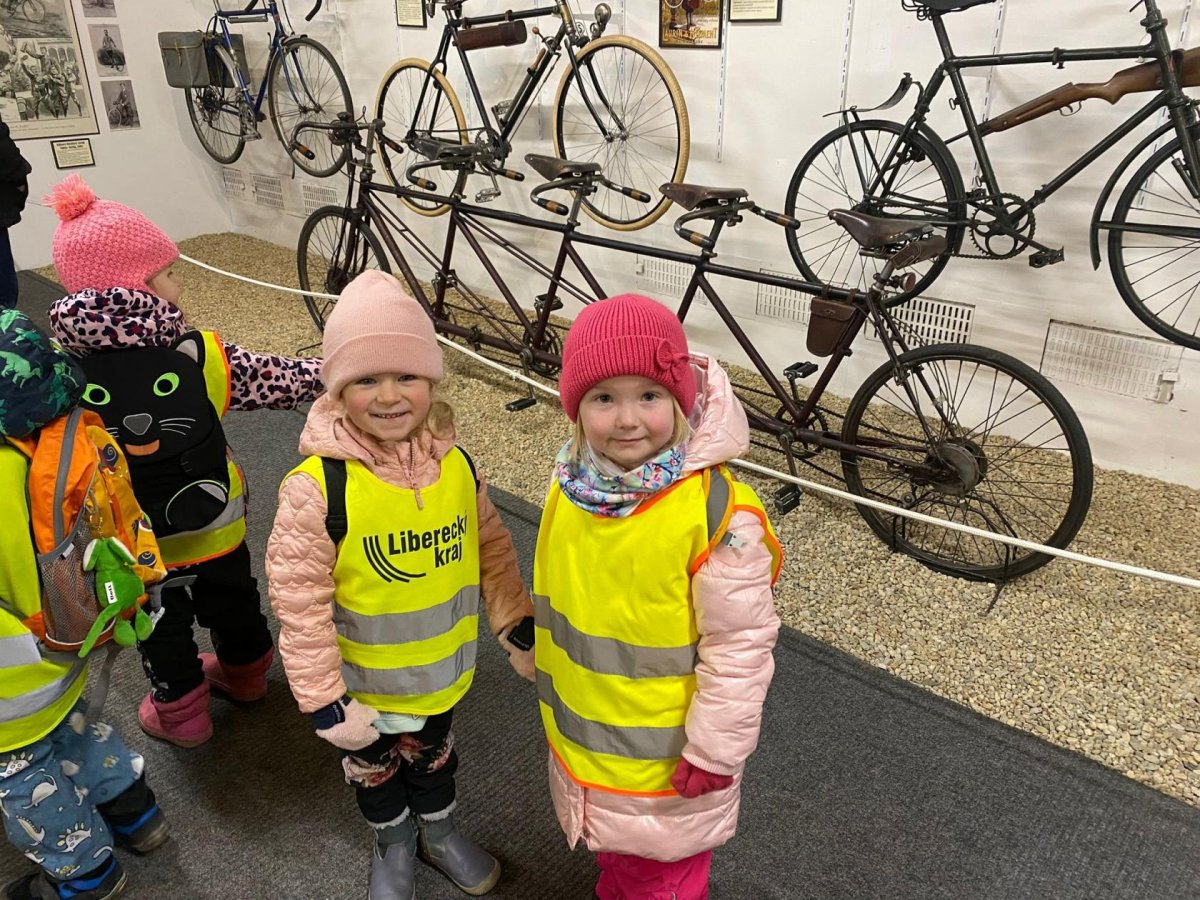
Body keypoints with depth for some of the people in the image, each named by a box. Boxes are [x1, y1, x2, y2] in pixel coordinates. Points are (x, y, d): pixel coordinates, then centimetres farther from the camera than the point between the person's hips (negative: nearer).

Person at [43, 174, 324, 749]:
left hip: (139, 544, -1)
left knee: (164, 629, 21)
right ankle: (244, 673, 51)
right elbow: (272, 380, -9)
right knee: (232, 600, 27)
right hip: (214, 524, 1)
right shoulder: (203, 354, -22)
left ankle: (179, 713, 41)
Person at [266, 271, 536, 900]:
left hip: (442, 675, 3)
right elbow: (299, 600, -22)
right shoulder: (316, 487, -27)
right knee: (376, 772, 26)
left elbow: (491, 550, -1)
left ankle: (440, 831, 58)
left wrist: (518, 628, 1)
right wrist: (323, 699, -18)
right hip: (363, 686, -2)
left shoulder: (456, 466, -14)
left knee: (433, 758, 29)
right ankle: (394, 845, 55)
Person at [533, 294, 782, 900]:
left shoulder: (717, 509, -30)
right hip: (583, 727, 6)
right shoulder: (572, 481, -12)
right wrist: (553, 675, 15)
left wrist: (714, 752, -16)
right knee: (614, 850, 32)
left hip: (665, 750, -5)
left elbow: (741, 645, -22)